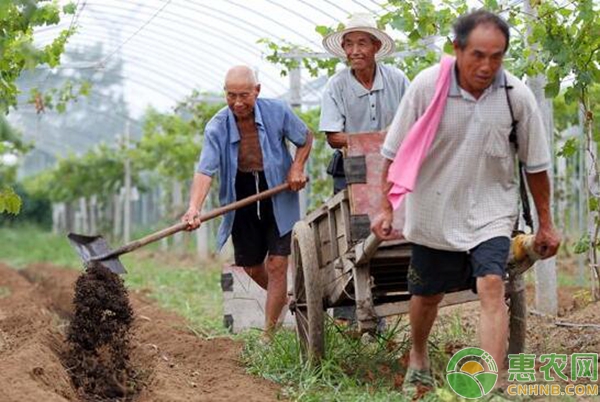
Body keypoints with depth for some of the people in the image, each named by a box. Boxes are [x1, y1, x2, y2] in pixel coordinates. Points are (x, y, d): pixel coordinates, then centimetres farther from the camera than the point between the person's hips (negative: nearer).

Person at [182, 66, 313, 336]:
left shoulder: (277, 112, -13)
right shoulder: (217, 127, -15)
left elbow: (305, 138, 6)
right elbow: (205, 170, -26)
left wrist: (297, 167, -11)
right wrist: (194, 207, -42)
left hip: (279, 199, -2)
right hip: (242, 200, 2)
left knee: (276, 264, -9)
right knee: (251, 266, 15)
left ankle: (269, 336, -3)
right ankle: (283, 299, 47)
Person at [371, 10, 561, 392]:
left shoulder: (517, 95, -14)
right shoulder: (427, 85, -17)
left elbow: (536, 165, -1)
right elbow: (396, 153, -6)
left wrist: (546, 224, 4)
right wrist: (386, 209, -6)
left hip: (491, 212, 0)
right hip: (434, 213, 1)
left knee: (491, 287, -19)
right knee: (428, 294, 16)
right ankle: (418, 358, 46)